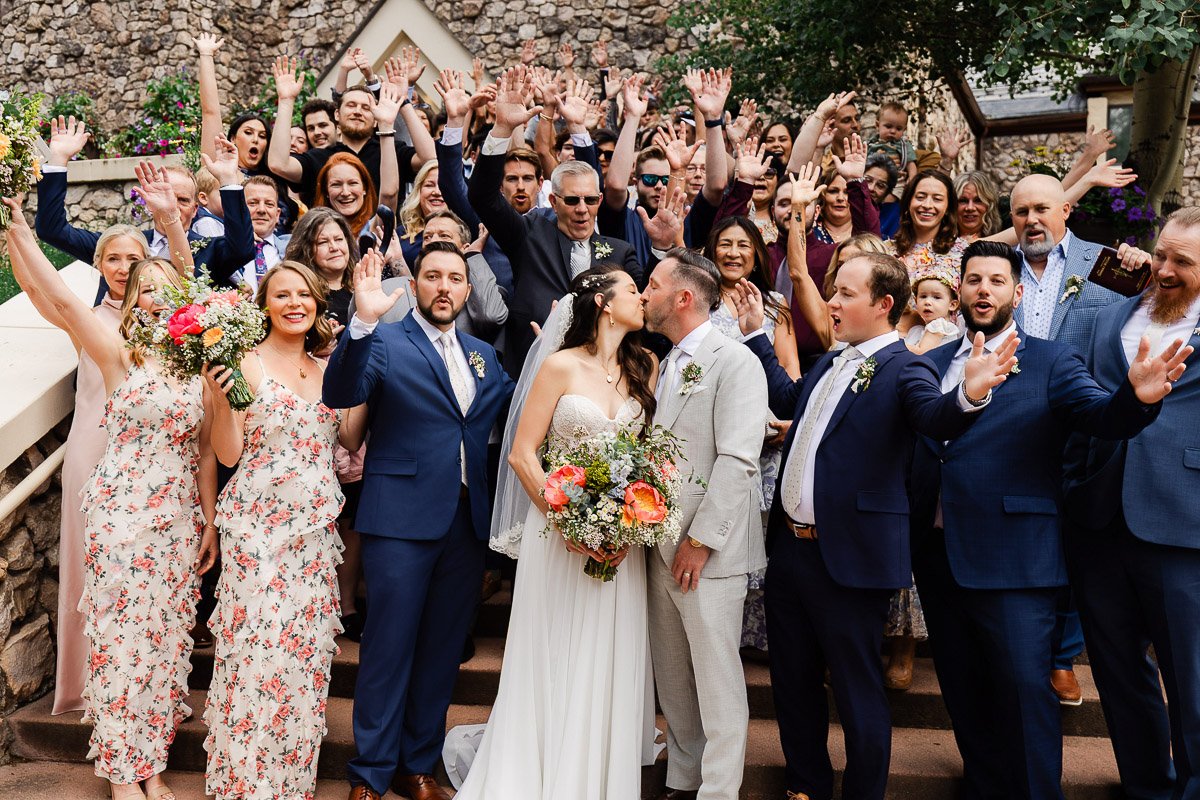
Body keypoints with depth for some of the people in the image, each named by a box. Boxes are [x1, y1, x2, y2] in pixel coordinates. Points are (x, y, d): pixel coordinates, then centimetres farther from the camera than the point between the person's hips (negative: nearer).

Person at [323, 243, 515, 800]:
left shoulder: (483, 356, 15)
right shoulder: (385, 342, -3)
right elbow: (340, 395, -19)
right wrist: (362, 322, -32)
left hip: (468, 521, 5)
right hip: (402, 519, -5)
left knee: (442, 649, 14)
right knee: (389, 647, 2)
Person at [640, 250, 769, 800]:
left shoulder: (734, 362, -10)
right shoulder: (668, 364, 16)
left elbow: (736, 461, -17)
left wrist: (701, 540, -17)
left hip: (709, 550, -8)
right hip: (661, 545, 8)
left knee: (717, 678, 0)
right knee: (671, 674, 14)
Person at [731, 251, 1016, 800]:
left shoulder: (905, 369, -12)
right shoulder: (830, 364, 13)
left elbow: (936, 417, -31)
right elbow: (788, 399, 31)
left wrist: (970, 394, -54)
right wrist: (756, 334, 30)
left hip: (850, 559, -8)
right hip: (789, 548, 8)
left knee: (858, 693, 6)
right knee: (793, 682, 21)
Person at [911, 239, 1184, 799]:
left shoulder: (1050, 362, -1)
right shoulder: (931, 363, 11)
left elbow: (1103, 416, -18)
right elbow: (911, 443, 7)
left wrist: (1138, 395, -37)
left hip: (1013, 559, -4)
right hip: (937, 553, 5)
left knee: (1024, 686, -1)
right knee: (963, 689, 16)